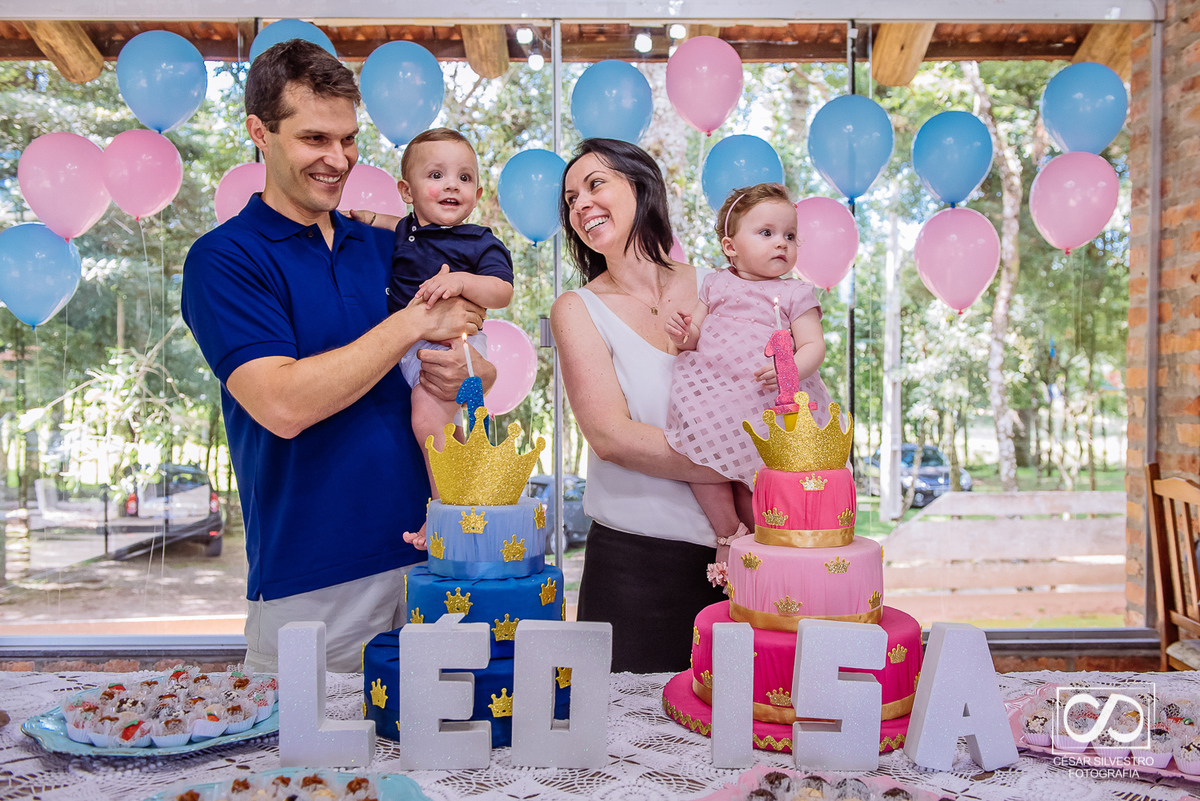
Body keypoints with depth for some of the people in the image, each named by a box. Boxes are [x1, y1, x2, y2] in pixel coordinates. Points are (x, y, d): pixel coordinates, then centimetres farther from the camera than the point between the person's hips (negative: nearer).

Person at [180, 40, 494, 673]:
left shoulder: (385, 248, 11)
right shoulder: (223, 258, -6)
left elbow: (484, 371, 16)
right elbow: (283, 405, -20)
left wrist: (465, 375, -8)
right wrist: (415, 322, -14)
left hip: (423, 556, 5)